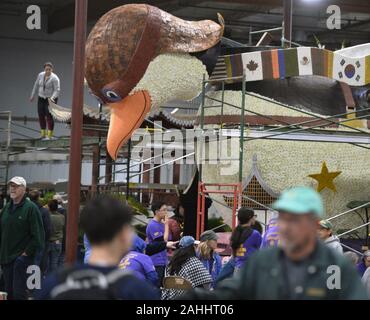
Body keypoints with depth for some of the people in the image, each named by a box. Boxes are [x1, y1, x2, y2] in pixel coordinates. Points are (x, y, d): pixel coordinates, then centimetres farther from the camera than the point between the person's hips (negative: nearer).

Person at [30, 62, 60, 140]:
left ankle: (49, 135, -3)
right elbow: (36, 85, 12)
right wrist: (33, 95, 18)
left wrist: (52, 97, -34)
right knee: (41, 116, 6)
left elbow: (57, 90, -19)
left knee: (49, 116, -10)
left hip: (50, 99, -5)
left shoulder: (54, 78, -16)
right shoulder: (40, 75, 0)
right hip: (41, 98, 5)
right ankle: (43, 133, 19)